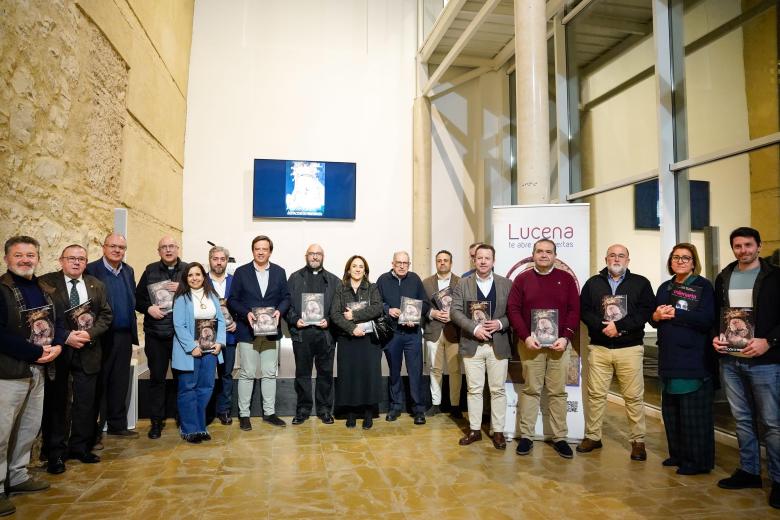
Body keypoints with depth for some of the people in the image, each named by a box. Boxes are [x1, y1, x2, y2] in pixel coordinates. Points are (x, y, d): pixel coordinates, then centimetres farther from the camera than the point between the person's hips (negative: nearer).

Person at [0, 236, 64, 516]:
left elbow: (58, 322, 12)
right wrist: (37, 352, -18)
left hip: (38, 370, 7)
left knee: (30, 428, 17)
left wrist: (57, 346, -8)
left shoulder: (45, 291, 12)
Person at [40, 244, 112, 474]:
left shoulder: (96, 285, 7)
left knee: (86, 403, 9)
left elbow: (106, 315, 5)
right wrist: (65, 337, -17)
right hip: (57, 350, -3)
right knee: (55, 402, 7)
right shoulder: (46, 283, -3)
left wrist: (89, 334, -11)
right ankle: (55, 452, 19)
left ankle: (80, 446, 24)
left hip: (88, 351, 3)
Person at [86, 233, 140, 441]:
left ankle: (117, 424, 25)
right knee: (99, 384, 4)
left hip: (124, 336, 5)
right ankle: (95, 430, 15)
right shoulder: (91, 270, -7)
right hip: (102, 336, -5)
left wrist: (133, 332, 9)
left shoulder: (129, 271, 11)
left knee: (120, 383, 13)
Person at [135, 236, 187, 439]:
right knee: (157, 377, 8)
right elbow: (138, 298, 9)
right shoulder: (150, 270, 7)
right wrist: (148, 308, -9)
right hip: (156, 334, 1)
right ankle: (156, 421, 19)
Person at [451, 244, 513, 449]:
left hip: (498, 345, 0)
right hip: (472, 345, 0)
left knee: (498, 390, 7)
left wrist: (500, 323, -16)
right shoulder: (462, 284, 3)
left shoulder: (506, 284, 4)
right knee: (474, 390, 8)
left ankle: (498, 431, 18)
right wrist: (474, 328, -16)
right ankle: (474, 430, 20)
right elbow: (455, 311, -3)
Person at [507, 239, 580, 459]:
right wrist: (525, 337, -11)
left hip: (559, 344, 1)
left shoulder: (566, 279, 7)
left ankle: (560, 438, 15)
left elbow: (574, 310, 3)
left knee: (558, 392, 6)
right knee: (530, 390, 5)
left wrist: (566, 337, -10)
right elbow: (513, 309, 0)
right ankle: (526, 436, 12)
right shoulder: (522, 279, 5)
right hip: (531, 343, 0)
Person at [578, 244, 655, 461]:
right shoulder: (593, 283, 10)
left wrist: (619, 326, -15)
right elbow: (584, 310, 2)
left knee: (634, 396, 3)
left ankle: (638, 441, 16)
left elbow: (646, 311, -6)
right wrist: (603, 326, -14)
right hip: (599, 348, 2)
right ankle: (592, 436, 18)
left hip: (630, 348, -1)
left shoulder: (640, 283, 6)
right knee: (595, 394, 6)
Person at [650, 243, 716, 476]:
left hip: (694, 359, -6)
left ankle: (698, 461, 11)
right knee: (670, 410, 13)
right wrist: (656, 316, -8)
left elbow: (707, 319, -16)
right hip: (669, 358, 6)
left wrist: (675, 314, -17)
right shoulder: (665, 287, 15)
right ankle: (678, 454, 26)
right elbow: (654, 320, 14)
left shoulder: (703, 286, -4)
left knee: (694, 413, -1)